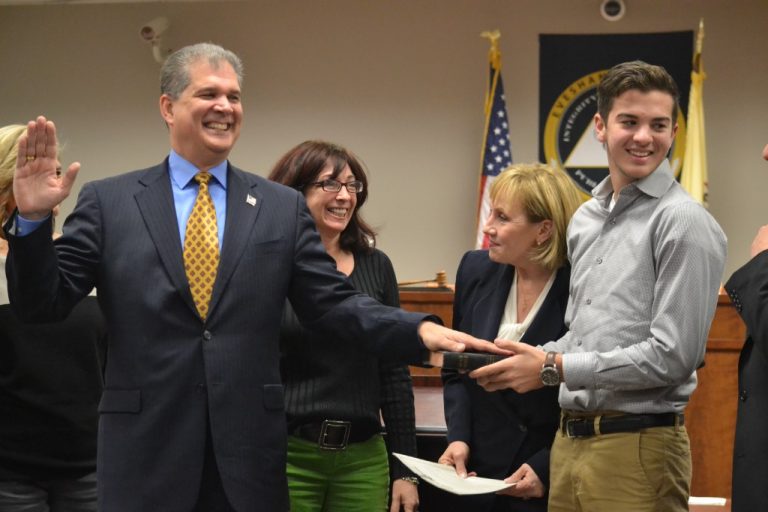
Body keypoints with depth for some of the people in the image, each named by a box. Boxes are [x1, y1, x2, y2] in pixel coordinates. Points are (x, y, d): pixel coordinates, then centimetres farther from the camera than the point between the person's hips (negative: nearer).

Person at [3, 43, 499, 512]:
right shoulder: (108, 202, 3)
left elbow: (332, 302, 2)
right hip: (145, 448, -1)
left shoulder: (284, 207, 7)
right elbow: (43, 303, 0)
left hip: (249, 451, 2)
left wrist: (421, 331, -13)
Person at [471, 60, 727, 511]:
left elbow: (672, 356, -16)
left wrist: (554, 368, -13)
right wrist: (531, 359, 2)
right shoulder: (585, 219, 14)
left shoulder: (684, 223, -10)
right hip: (570, 440, 7)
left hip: (636, 446, -7)